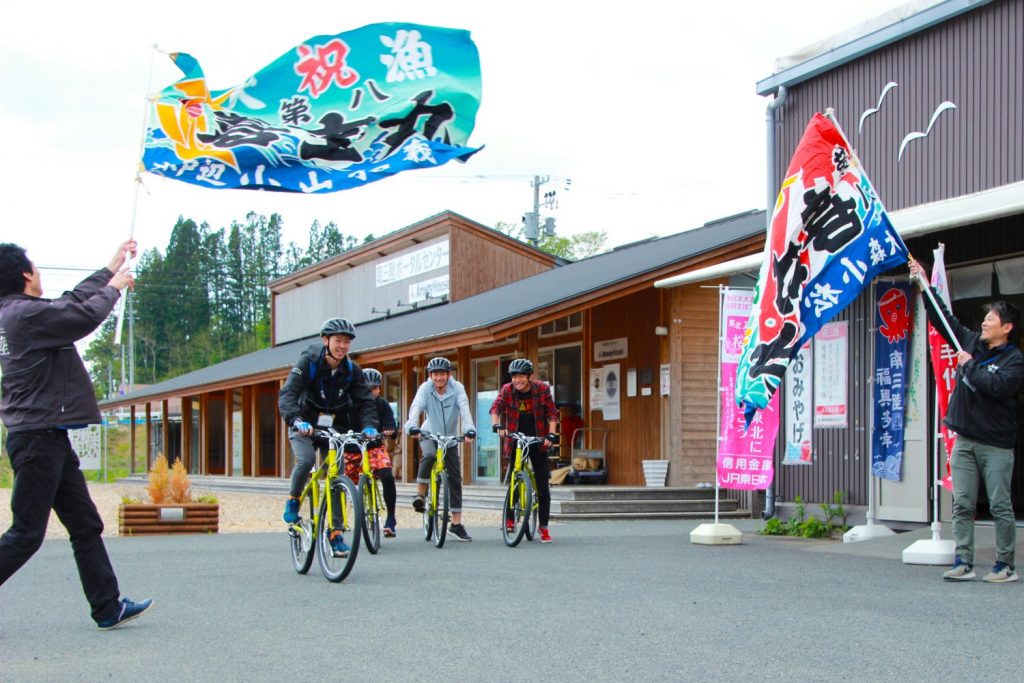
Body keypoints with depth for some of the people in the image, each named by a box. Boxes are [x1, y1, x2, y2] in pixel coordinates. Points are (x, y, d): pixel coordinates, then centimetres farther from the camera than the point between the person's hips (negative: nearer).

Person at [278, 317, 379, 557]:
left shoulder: (352, 370, -6)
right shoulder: (308, 362, -16)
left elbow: (364, 401, -8)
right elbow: (287, 394, -26)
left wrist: (369, 425, -29)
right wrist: (296, 420, -45)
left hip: (334, 428, 3)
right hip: (305, 425, -3)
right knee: (306, 459, -31)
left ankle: (336, 533, 4)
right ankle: (293, 501, -4)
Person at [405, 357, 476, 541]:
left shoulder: (457, 388, -13)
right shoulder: (425, 388, -14)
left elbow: (464, 408, -28)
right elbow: (416, 407, -30)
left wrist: (469, 429, -45)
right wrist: (412, 426, -49)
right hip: (429, 434, -2)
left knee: (455, 479, -1)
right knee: (429, 455, -36)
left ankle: (456, 524, 6)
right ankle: (420, 494, -18)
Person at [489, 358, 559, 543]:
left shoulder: (542, 389, -7)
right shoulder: (507, 390, -5)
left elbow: (552, 413, -8)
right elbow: (495, 408, -16)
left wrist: (551, 434, -22)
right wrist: (496, 425, -35)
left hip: (537, 441, 0)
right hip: (516, 441, 0)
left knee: (543, 487, -2)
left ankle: (544, 527, 6)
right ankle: (510, 517, 18)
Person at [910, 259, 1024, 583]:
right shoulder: (972, 342, 10)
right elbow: (943, 318, 18)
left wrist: (970, 366, -13)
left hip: (996, 444, -5)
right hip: (965, 440, 5)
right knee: (962, 505, 3)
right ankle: (963, 562, 6)